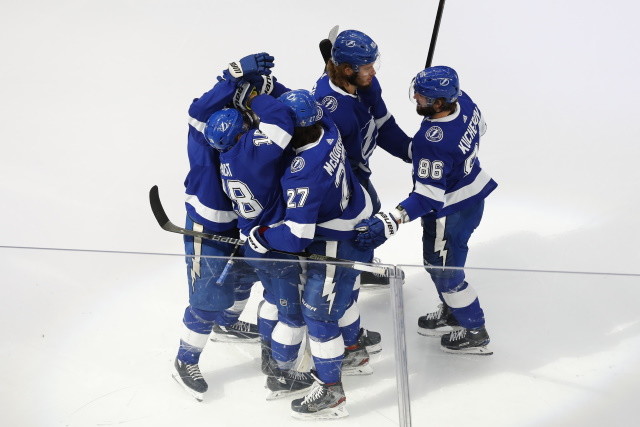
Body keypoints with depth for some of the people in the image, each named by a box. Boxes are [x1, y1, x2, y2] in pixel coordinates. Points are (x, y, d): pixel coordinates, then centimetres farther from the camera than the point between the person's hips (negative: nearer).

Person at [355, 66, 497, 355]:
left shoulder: (432, 141, -37)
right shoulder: (464, 102, -13)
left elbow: (428, 198, -35)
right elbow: (479, 128, 11)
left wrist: (390, 223, -38)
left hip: (450, 212, -9)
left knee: (444, 271, 12)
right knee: (438, 261, 28)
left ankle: (474, 333, 30)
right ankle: (452, 312, 49)